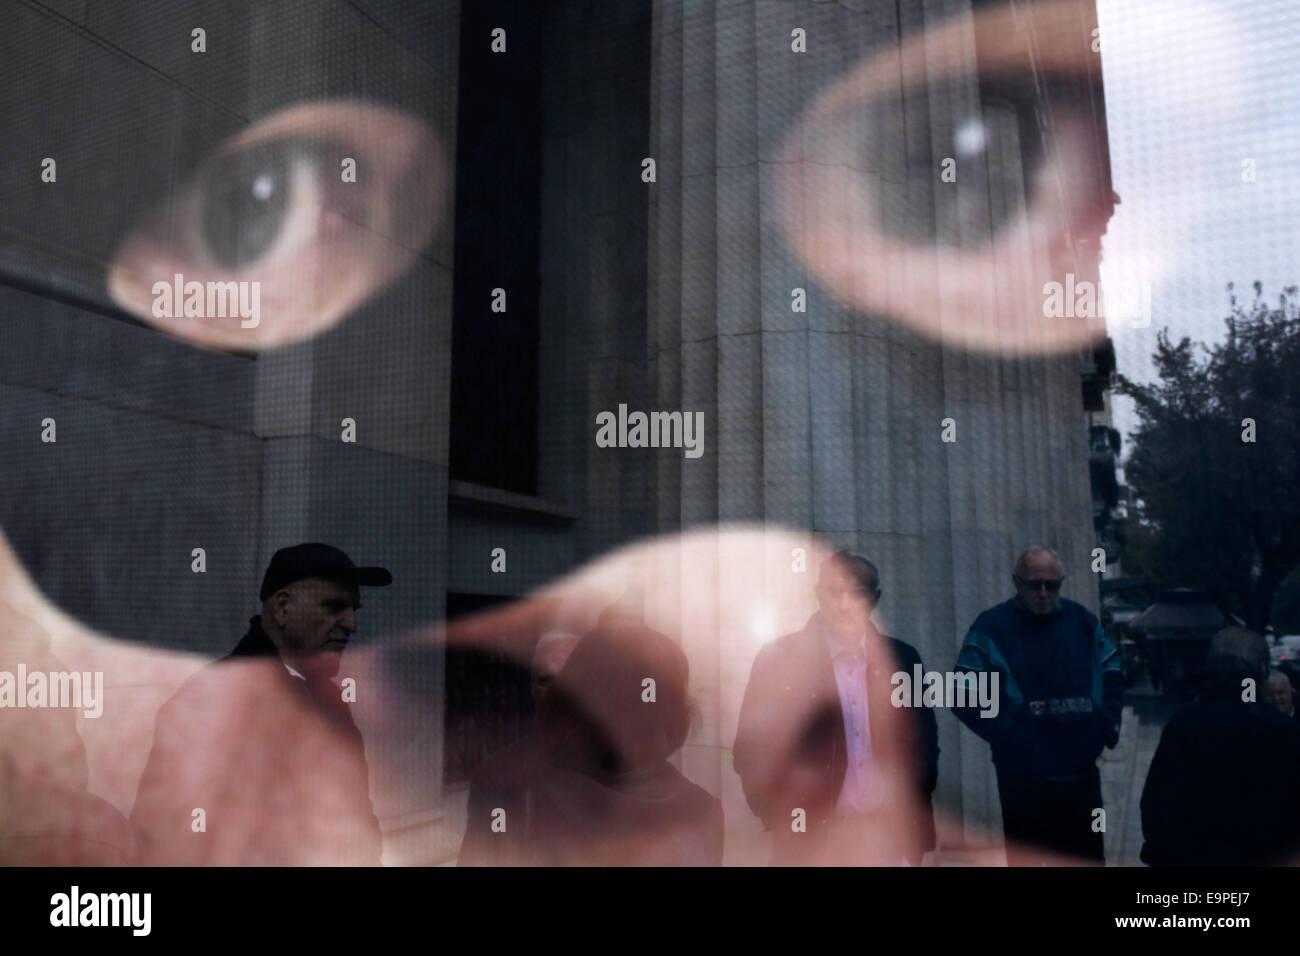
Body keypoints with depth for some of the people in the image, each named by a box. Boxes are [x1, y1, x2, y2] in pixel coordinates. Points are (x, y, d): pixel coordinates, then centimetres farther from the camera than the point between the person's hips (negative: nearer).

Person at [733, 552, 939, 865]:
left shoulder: (901, 658, 2)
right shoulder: (779, 658, -7)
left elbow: (925, 741, 10)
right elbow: (750, 751, -4)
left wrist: (915, 812, 1)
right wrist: (781, 819, -10)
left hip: (885, 835, 2)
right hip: (812, 837, -2)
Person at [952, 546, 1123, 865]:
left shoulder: (1081, 619, 6)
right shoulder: (992, 627, -9)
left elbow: (1112, 674, 18)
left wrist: (1107, 724, 4)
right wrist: (1011, 738, -17)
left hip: (1082, 774, 4)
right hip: (1023, 779, -4)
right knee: (1025, 858, 7)